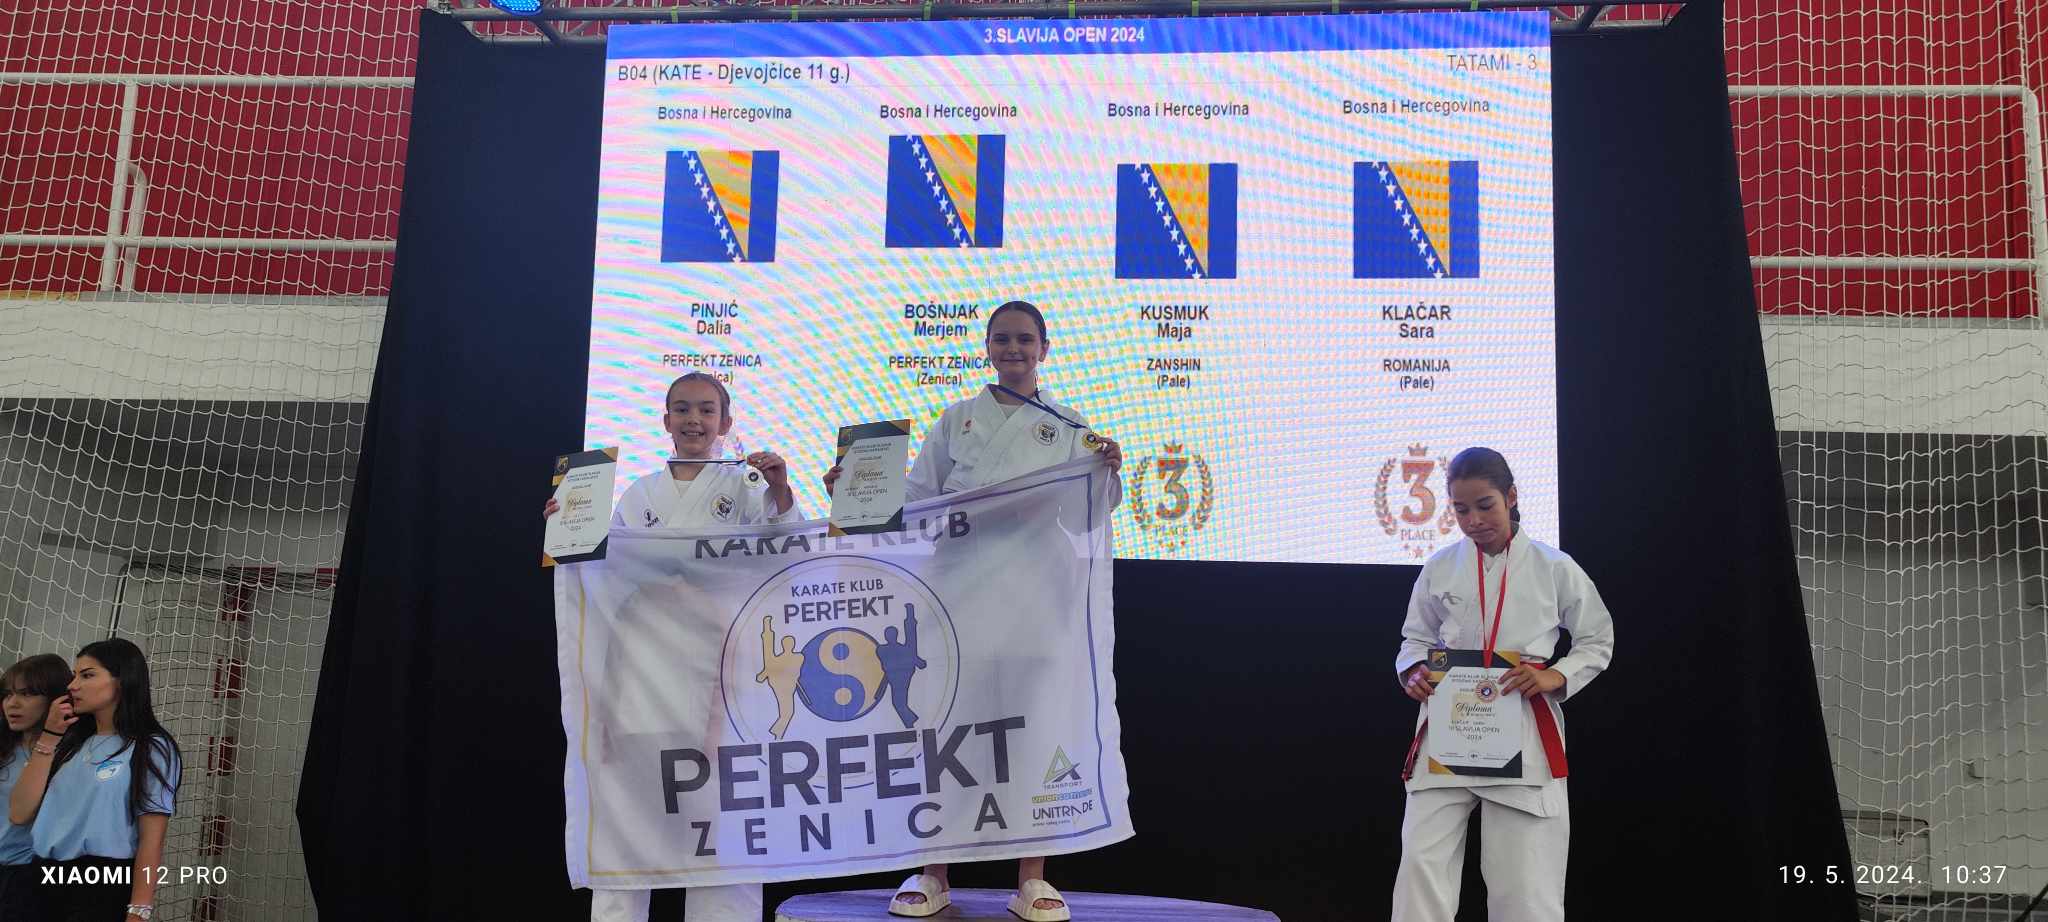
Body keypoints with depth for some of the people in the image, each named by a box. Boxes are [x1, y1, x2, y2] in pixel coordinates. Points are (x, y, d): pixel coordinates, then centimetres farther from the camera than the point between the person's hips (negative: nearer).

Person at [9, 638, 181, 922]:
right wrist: (49, 737, -1)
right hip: (46, 881, 6)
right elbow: (20, 813, 1)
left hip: (104, 887, -6)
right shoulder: (70, 744, 10)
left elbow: (151, 841, -10)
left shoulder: (150, 749, -6)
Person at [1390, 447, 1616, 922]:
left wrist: (1556, 677, -10)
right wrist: (1414, 672, -7)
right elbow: (1416, 638, 16)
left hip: (1524, 735, -2)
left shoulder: (1554, 567, -1)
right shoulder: (1439, 568, 5)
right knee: (1422, 869, -5)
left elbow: (1598, 640, 8)